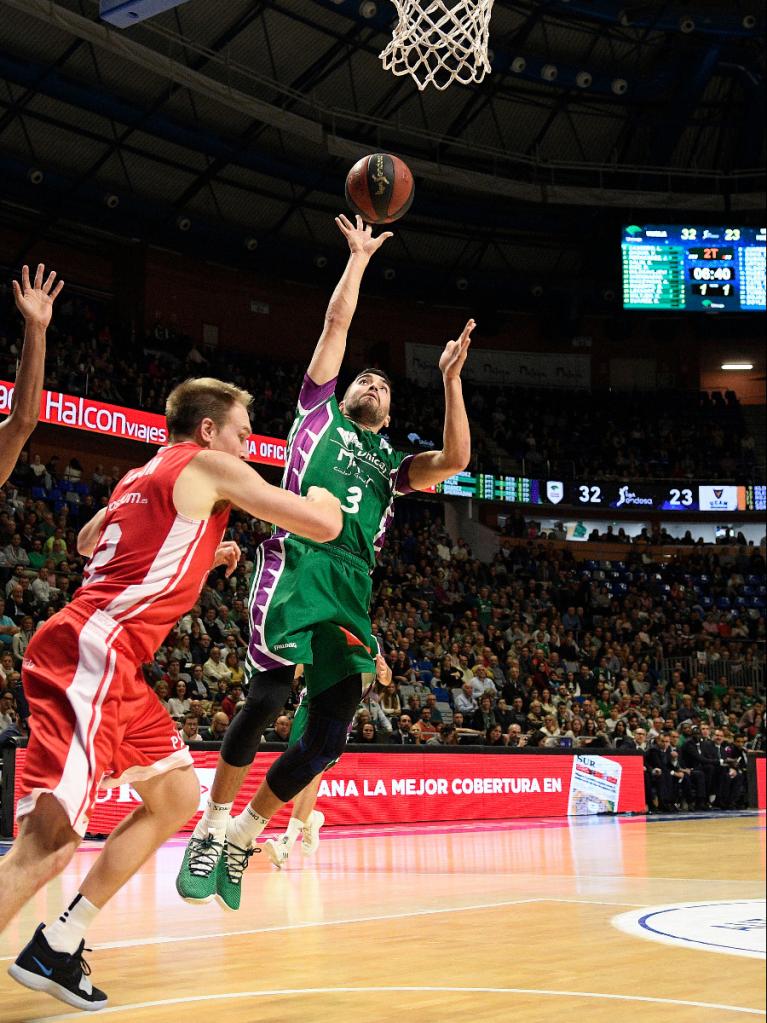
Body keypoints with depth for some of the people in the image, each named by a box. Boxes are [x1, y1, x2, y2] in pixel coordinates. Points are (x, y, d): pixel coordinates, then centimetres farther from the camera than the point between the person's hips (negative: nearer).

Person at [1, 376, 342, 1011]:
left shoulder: (139, 477, 22)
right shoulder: (209, 465, -1)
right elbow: (324, 526, -4)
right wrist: (321, 496, 21)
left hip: (109, 663, 10)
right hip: (91, 655, -10)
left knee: (178, 797, 18)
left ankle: (56, 948, 20)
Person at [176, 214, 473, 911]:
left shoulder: (391, 463, 30)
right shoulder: (320, 412, 22)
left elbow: (456, 460, 12)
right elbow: (338, 323, 17)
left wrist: (450, 379, 10)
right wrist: (359, 259, 22)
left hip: (352, 584, 5)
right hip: (297, 561, -5)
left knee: (332, 731, -6)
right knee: (269, 696, -22)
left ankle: (244, 837, 9)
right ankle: (211, 830, -6)